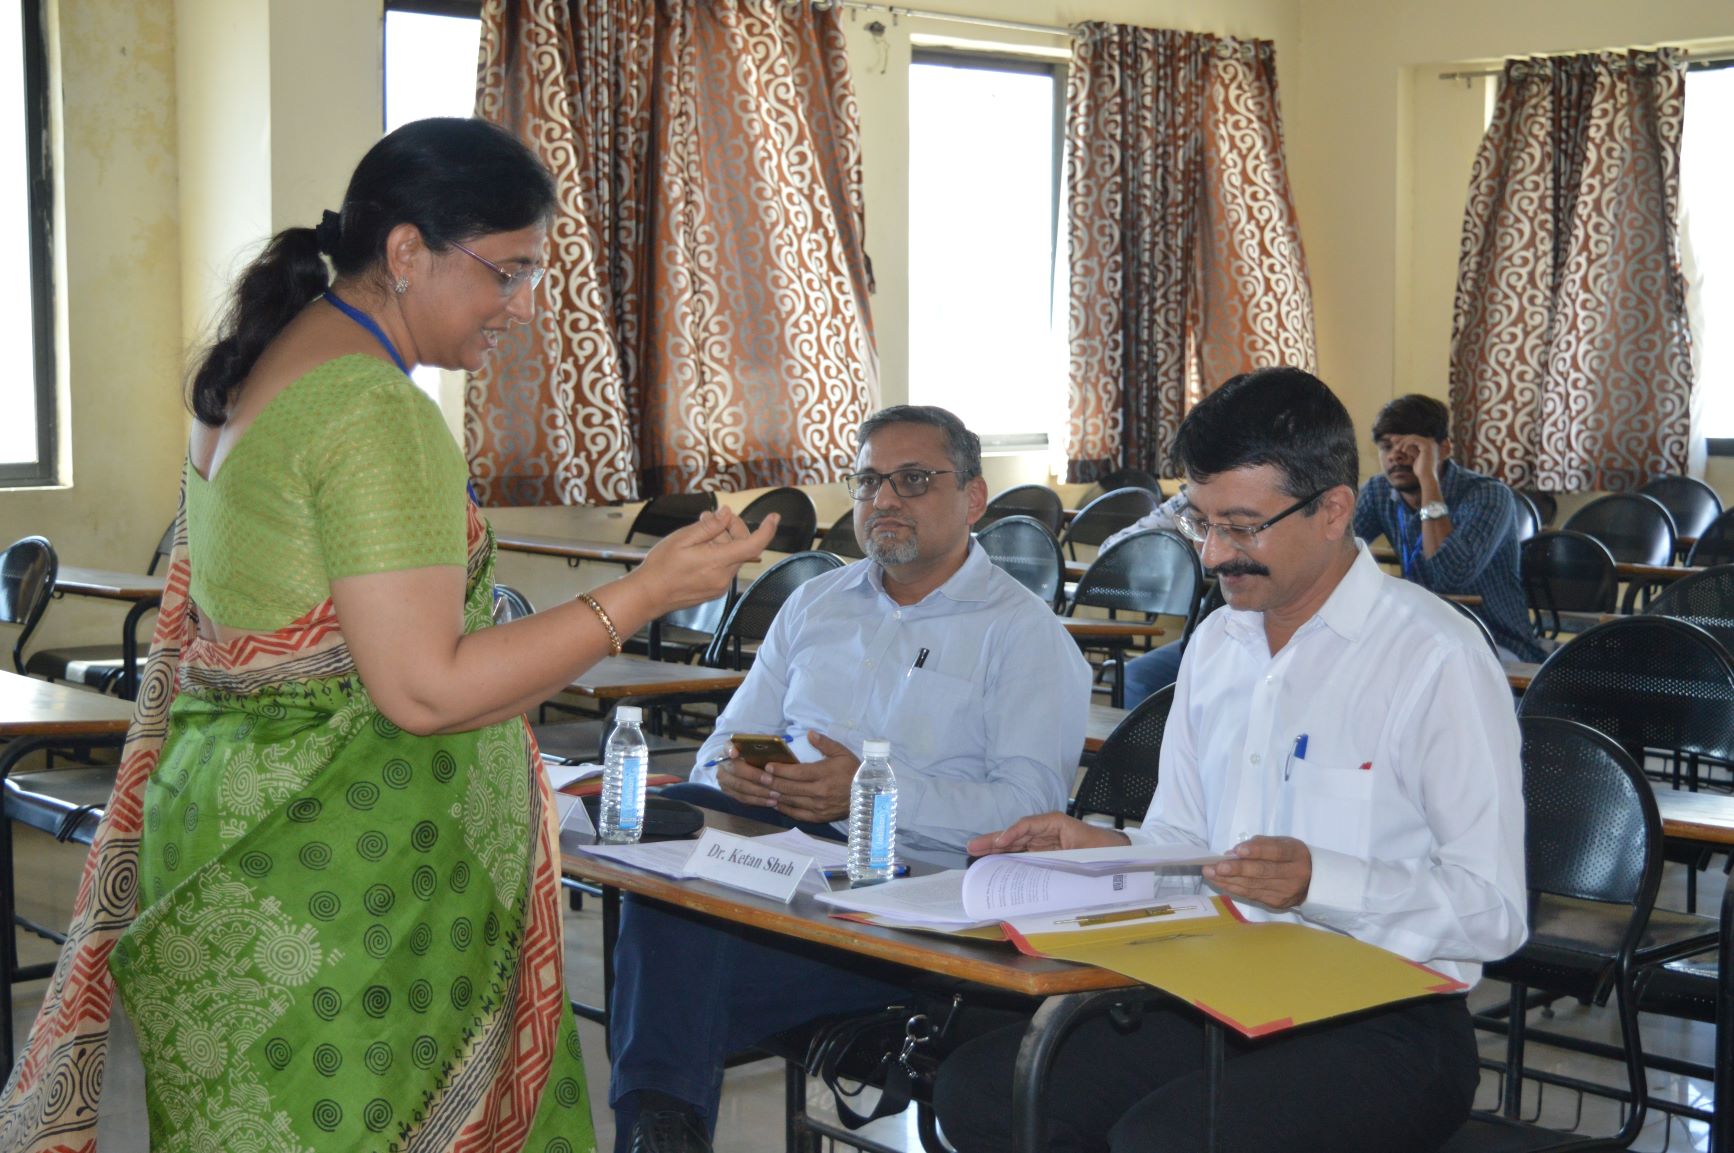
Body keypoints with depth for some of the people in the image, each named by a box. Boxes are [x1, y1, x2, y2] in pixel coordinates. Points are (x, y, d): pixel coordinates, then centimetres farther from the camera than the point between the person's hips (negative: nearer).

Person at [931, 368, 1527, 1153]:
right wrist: (1099, 849, 0)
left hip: (1383, 1027, -6)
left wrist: (1318, 881, -26)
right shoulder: (1215, 644, 13)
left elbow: (1494, 910, -14)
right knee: (976, 1089, -12)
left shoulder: (1437, 660, -11)